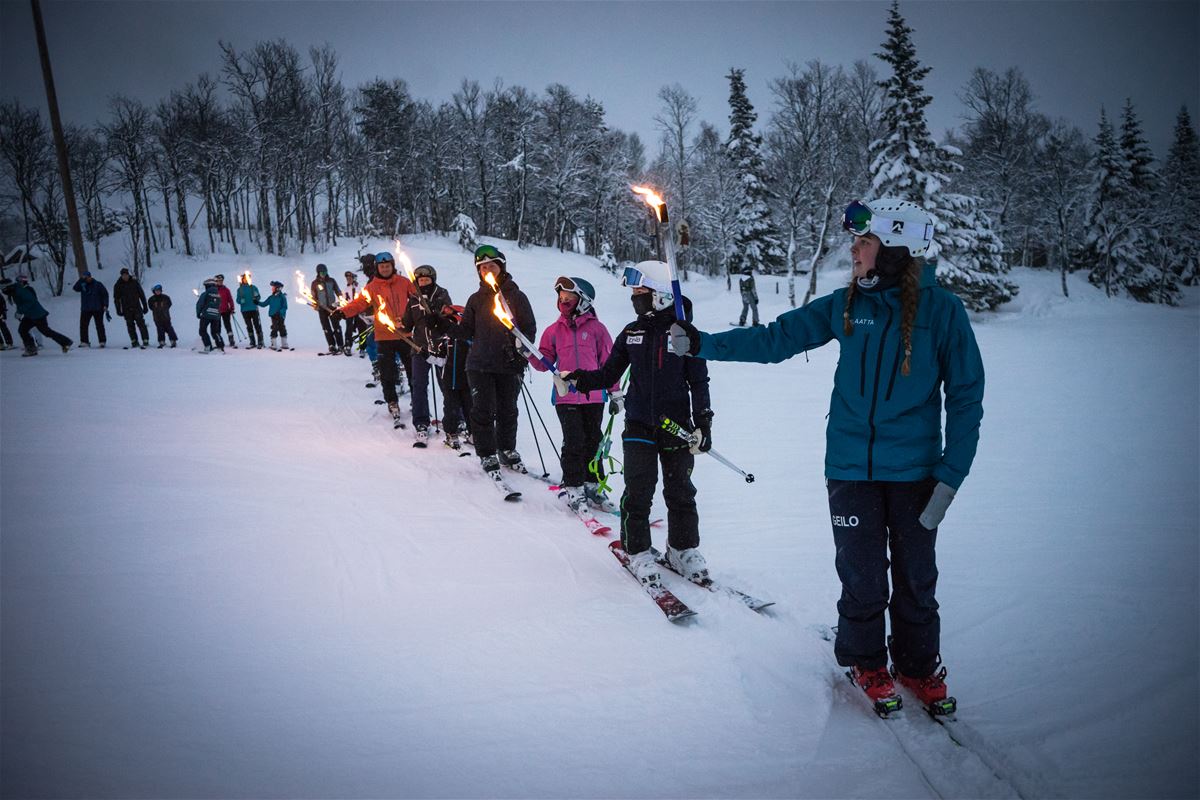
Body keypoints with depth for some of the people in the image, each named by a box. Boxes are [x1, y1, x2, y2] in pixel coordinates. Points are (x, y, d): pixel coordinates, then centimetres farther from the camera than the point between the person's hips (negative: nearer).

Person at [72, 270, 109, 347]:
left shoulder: (98, 284, 0)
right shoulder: (82, 285, 5)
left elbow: (105, 294, 1)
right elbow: (75, 288, -12)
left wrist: (105, 305, -8)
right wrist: (81, 280, -18)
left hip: (97, 309, -2)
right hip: (85, 309, 2)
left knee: (99, 325, 0)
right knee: (83, 325, -3)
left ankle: (102, 341, 5)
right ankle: (84, 342, 3)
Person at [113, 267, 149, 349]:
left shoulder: (134, 282, 1)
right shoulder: (118, 285, 2)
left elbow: (141, 294, 6)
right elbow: (116, 299, 6)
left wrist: (145, 306, 4)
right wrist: (118, 310, -1)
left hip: (137, 307, -1)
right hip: (126, 310, 1)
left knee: (141, 323, -8)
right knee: (130, 325, 2)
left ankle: (145, 341, -9)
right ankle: (134, 341, 8)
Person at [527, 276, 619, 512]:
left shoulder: (596, 328, 3)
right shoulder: (554, 330, 9)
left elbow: (609, 362, 5)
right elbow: (545, 364, 11)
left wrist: (615, 392, 3)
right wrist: (528, 352, -6)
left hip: (594, 396, 0)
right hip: (566, 397, 0)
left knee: (592, 441, 8)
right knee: (573, 442, -4)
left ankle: (592, 485, 20)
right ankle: (573, 488, 6)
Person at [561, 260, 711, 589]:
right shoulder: (631, 333, 6)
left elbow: (699, 380, -1)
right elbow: (608, 375, 6)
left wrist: (703, 420, -7)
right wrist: (579, 379, -12)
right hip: (639, 425, 2)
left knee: (680, 491, 8)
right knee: (638, 491, -2)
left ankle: (684, 549, 24)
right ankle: (638, 552, 13)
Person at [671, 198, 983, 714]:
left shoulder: (942, 310, -7)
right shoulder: (846, 305, 1)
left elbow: (965, 398, -4)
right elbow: (775, 339, 5)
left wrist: (950, 477, -10)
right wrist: (701, 344, -2)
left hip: (914, 470, -1)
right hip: (851, 467, 1)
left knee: (916, 576, 9)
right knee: (862, 576, 6)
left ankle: (919, 665, 33)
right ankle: (865, 661, 30)